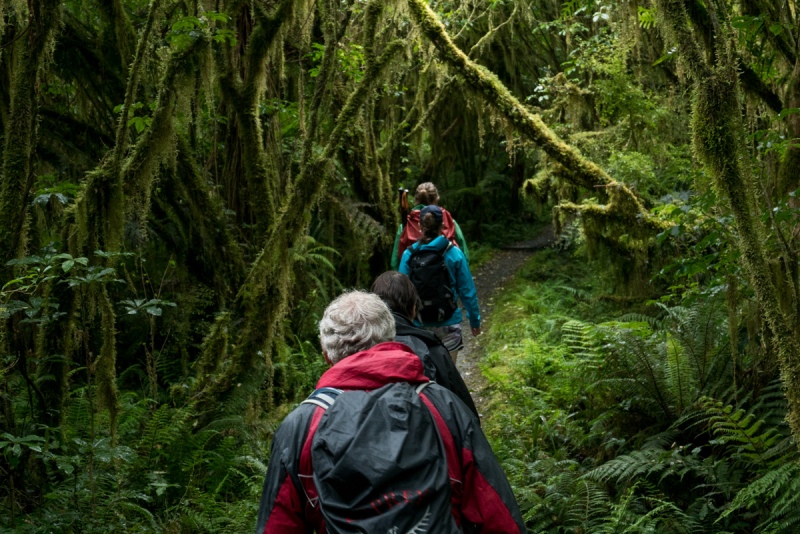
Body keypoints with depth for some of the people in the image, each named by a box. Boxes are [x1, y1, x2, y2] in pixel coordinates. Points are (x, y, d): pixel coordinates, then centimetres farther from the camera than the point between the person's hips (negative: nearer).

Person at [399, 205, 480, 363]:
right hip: (448, 325, -1)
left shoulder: (409, 254, -6)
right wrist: (475, 320, 8)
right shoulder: (454, 254, -7)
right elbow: (467, 291, -3)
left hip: (418, 325, 1)